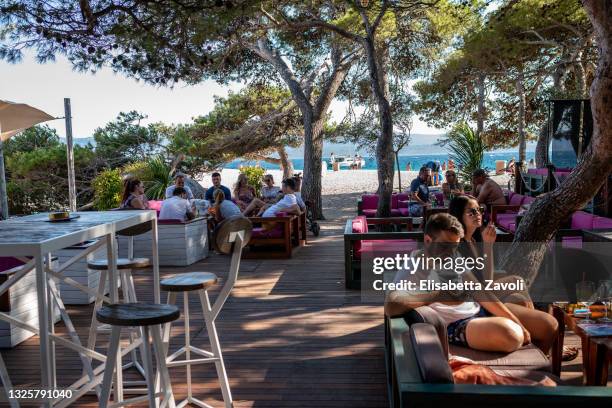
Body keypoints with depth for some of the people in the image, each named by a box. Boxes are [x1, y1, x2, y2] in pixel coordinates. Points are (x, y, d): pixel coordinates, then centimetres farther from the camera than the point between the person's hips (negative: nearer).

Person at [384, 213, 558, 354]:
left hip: (481, 309, 9)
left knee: (549, 324, 6)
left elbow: (479, 291, 7)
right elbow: (391, 307, -31)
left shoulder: (453, 258, 10)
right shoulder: (413, 268, -13)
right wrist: (438, 295, -25)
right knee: (510, 336, -35)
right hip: (456, 324, -8)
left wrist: (517, 323, -1)